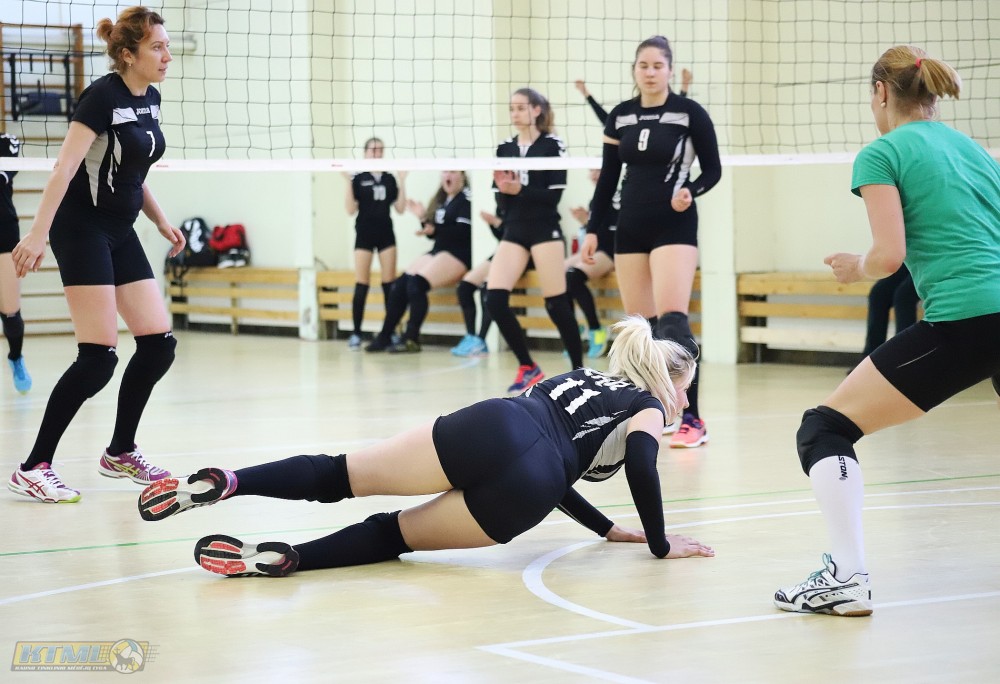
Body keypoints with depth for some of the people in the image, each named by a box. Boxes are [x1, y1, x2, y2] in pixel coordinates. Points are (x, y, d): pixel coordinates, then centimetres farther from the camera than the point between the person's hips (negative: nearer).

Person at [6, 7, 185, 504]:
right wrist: (39, 232, -28)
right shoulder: (103, 95, -15)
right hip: (83, 229, -8)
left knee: (158, 344, 4)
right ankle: (33, 467, -8)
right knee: (98, 357, -14)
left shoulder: (149, 99, 10)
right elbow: (64, 168, -22)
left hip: (121, 234, 9)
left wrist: (162, 222, 15)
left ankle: (120, 453, 19)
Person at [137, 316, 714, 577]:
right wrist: (660, 542, 6)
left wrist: (606, 529, 46)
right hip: (526, 488, -4)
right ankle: (281, 557, -21)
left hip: (492, 424, 4)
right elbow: (640, 461, -2)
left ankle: (223, 483, -21)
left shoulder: (583, 379, 39)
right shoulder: (647, 409, 20)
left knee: (338, 477, 1)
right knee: (395, 534, 4)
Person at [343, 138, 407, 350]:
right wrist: (348, 182, -13)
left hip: (386, 234, 3)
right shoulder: (358, 178, 0)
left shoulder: (389, 179, 9)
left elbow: (400, 209, 7)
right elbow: (350, 210, -6)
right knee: (361, 285, -6)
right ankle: (356, 334, -3)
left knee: (390, 284, 0)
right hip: (365, 235, -3)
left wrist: (402, 182, 0)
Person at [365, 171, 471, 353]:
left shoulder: (466, 198, -7)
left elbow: (464, 231, -19)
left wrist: (435, 230, -26)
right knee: (399, 286, -7)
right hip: (438, 251, 8)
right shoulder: (441, 200, 19)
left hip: (458, 254, -8)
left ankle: (412, 339, -22)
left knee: (416, 284, -26)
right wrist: (423, 218, 3)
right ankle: (384, 337, -4)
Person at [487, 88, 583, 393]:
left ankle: (579, 370, 11)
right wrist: (502, 190, -11)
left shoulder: (552, 146, -4)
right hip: (513, 232, 5)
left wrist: (519, 190, -21)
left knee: (556, 304, -3)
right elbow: (501, 201, 11)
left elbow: (554, 194, -10)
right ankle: (528, 368, 4)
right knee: (494, 299, -9)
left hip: (545, 230, -5)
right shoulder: (505, 148, 11)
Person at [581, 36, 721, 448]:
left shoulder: (690, 113, -5)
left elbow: (712, 170, 0)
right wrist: (592, 229, 7)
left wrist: (690, 191, -20)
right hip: (630, 226, 5)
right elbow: (607, 178, 12)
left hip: (674, 226, -5)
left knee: (672, 320, -17)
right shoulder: (620, 117, 7)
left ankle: (692, 420, -19)